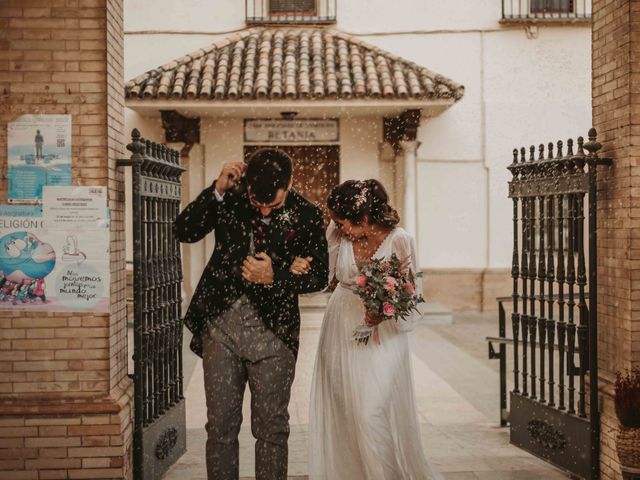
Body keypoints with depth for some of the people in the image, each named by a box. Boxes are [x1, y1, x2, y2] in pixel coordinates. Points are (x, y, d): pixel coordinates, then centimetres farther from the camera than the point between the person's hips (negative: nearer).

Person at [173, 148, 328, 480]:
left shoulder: (307, 215, -7)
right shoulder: (228, 199, -2)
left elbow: (319, 276, -1)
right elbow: (184, 231, -7)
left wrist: (275, 277, -18)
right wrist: (217, 189, -17)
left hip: (273, 331, -1)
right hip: (221, 325, 2)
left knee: (271, 429, 10)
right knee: (220, 425, 9)